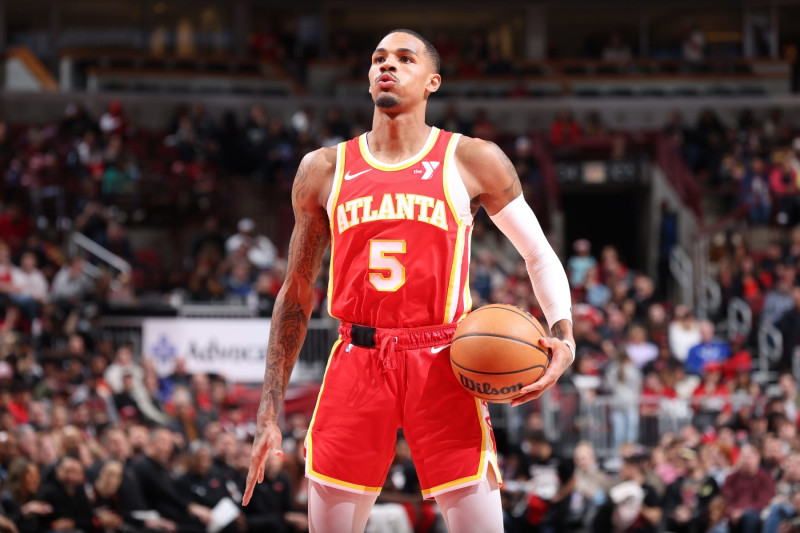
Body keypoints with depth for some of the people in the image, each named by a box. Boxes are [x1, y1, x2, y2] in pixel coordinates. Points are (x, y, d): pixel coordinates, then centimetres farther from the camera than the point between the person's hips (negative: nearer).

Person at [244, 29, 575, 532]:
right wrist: (270, 414, 10)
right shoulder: (325, 170, 10)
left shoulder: (472, 161, 3)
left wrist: (563, 338, -9)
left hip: (441, 364, -2)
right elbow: (297, 293, 15)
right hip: (356, 362, 2)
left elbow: (540, 256, 11)